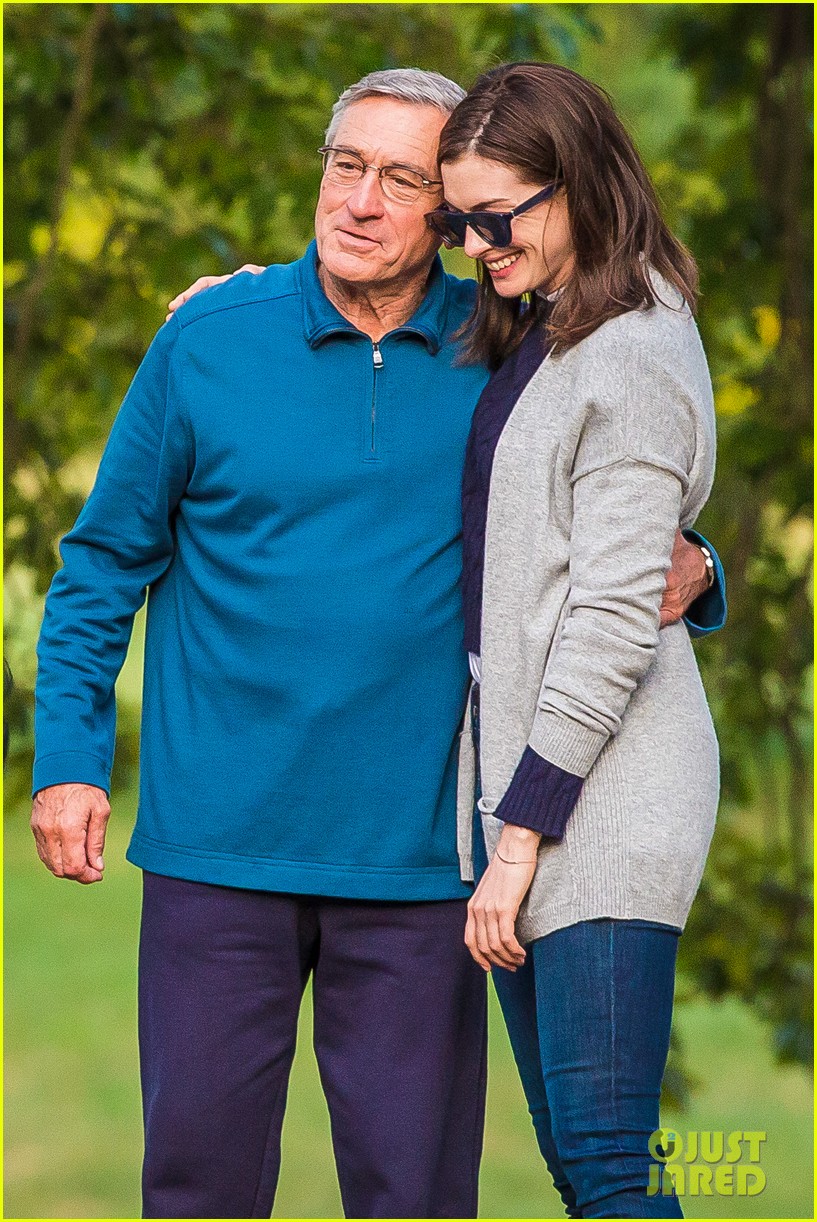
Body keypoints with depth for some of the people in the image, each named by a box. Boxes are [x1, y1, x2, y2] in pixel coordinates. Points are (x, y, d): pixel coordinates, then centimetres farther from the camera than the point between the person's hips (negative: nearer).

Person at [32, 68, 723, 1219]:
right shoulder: (209, 340, -1)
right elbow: (105, 561, 7)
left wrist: (685, 574, -8)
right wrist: (68, 755, 0)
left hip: (415, 853, 1)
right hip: (221, 839, 0)